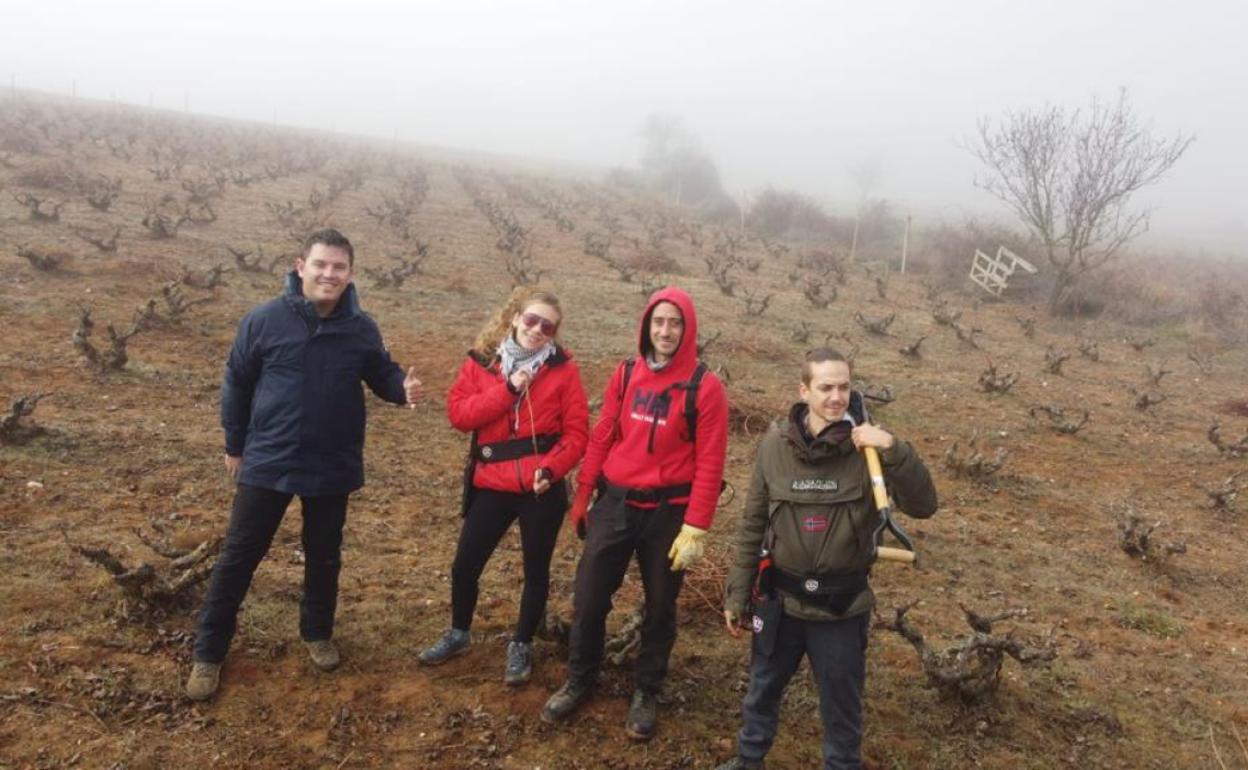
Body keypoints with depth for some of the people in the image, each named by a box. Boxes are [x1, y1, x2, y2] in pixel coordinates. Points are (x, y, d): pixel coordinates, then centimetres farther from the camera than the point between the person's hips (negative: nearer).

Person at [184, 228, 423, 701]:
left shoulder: (362, 329, -6)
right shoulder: (264, 320, -11)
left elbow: (382, 376, 7)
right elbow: (236, 384, 0)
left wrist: (403, 388, -17)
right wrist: (235, 446, 6)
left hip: (333, 468, 2)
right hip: (267, 464, -2)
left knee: (324, 557, 17)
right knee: (238, 557, 8)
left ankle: (318, 634, 40)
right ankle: (209, 652, 24)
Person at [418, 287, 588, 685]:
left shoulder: (562, 368, -4)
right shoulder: (480, 361, 2)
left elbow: (577, 431, -6)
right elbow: (457, 412, -9)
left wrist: (551, 468, -21)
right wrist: (507, 389, -18)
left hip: (541, 488, -2)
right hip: (491, 485, 2)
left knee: (535, 570, 12)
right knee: (465, 565, 12)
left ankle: (521, 646, 33)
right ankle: (459, 633, 39)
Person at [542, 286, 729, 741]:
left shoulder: (704, 387, -10)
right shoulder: (625, 374, 3)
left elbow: (709, 464, -11)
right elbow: (601, 438, 7)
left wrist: (695, 528, -15)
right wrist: (582, 496, 8)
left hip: (668, 512, -3)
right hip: (615, 504, 3)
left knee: (659, 607, 12)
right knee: (588, 598, 9)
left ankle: (645, 694, 32)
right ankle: (579, 681, 31)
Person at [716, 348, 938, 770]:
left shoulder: (867, 446, -13)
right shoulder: (776, 443, -8)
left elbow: (923, 506, -20)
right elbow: (753, 524, 0)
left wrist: (893, 449, -33)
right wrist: (737, 593, 3)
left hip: (842, 605, -2)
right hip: (780, 598, 2)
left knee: (842, 704, 16)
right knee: (763, 689, 23)